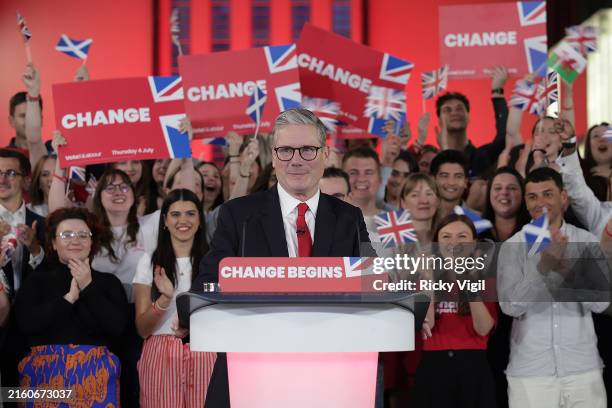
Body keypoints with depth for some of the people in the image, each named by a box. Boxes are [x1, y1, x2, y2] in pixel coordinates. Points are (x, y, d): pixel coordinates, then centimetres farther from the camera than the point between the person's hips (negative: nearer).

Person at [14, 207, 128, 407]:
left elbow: (118, 327, -6)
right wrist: (68, 298, -10)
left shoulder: (109, 282, 8)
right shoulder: (37, 281, 7)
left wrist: (88, 288, -7)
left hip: (94, 373, 0)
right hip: (45, 372, 0)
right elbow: (27, 323, -9)